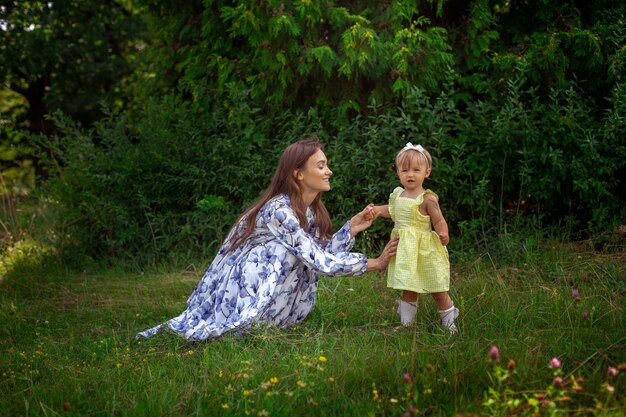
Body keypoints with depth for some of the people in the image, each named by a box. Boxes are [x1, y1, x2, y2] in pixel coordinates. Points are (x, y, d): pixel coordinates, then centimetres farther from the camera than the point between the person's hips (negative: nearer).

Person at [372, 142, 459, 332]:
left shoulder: (427, 198, -15)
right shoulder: (398, 194, 6)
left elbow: (439, 221, -15)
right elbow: (393, 211, 26)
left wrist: (443, 234, -35)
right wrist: (378, 210, 9)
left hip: (424, 251, -6)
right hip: (404, 251, 6)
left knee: (437, 290, 6)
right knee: (408, 289, 12)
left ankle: (448, 320, 25)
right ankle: (406, 323, 21)